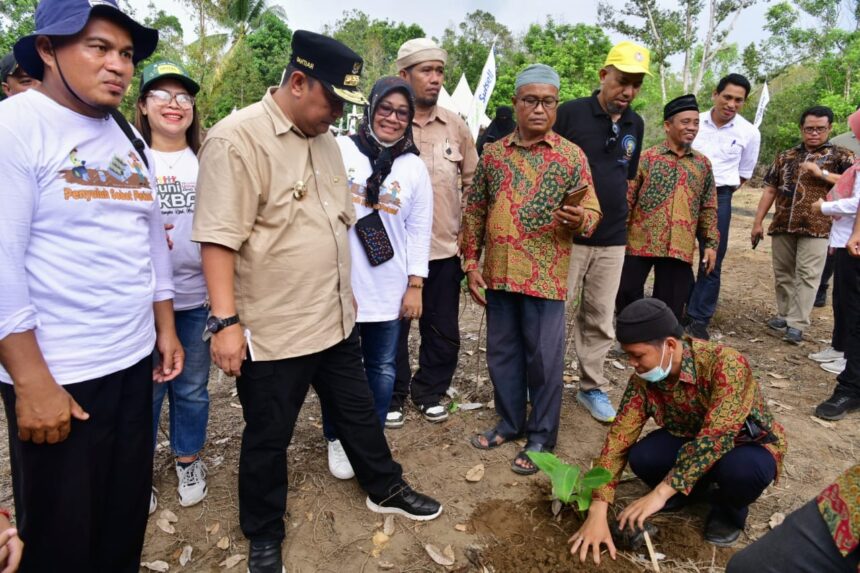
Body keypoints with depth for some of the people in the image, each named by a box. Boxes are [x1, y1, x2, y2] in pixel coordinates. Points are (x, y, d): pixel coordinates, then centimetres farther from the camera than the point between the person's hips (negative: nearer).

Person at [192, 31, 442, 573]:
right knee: (268, 439, 12)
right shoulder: (237, 139, -16)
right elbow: (219, 238, -20)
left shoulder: (324, 138, 9)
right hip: (273, 330, -7)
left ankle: (386, 490, 45)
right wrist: (226, 321, -23)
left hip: (337, 320, 7)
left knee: (359, 412, 22)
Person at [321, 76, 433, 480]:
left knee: (382, 367, 11)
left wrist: (415, 286, 2)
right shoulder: (339, 150, -1)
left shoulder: (414, 167, 6)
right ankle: (337, 439, 32)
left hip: (389, 289, 2)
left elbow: (419, 230, 6)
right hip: (337, 284, -2)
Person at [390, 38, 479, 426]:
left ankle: (428, 393, 34)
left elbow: (472, 183, 13)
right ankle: (392, 398, 30)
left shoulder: (456, 126, 6)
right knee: (393, 331, 10)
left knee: (444, 333, 12)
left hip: (445, 249, 3)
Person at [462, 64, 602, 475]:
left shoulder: (572, 155, -1)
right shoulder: (493, 153, 7)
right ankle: (510, 422, 33)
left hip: (545, 276, -3)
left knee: (543, 358, 5)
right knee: (501, 353, 14)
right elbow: (475, 210, 10)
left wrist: (580, 219, -25)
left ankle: (541, 436, 23)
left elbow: (592, 211, -1)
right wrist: (471, 261, 4)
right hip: (498, 274, 4)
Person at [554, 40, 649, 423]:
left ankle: (592, 387, 27)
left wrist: (617, 216, 14)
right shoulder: (570, 112, -7)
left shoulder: (635, 125, 10)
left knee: (601, 320, 12)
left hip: (612, 240, 5)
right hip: (567, 234, -5)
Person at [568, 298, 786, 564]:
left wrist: (660, 493, -41)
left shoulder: (725, 364, -34)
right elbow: (618, 439, -20)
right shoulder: (643, 380, -18)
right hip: (690, 438, 4)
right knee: (641, 457, -24)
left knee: (740, 468, -37)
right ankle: (701, 485, 8)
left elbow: (716, 437, -40)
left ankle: (729, 509, -1)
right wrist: (598, 512, -28)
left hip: (750, 444, -4)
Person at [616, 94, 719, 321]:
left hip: (680, 248, 3)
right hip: (640, 242, -3)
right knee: (627, 293, 2)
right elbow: (627, 200, -2)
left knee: (671, 307, 7)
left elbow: (708, 208, 13)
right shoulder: (647, 158, -1)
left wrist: (711, 243, 8)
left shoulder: (703, 164, 11)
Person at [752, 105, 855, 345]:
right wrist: (757, 222, 10)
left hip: (816, 227, -4)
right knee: (782, 274, 10)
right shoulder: (786, 156, 15)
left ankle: (796, 324, -6)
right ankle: (784, 315, 23)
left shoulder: (840, 156, 4)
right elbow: (770, 190, 15)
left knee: (807, 275, -7)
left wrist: (821, 173, -15)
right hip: (782, 225, 4)